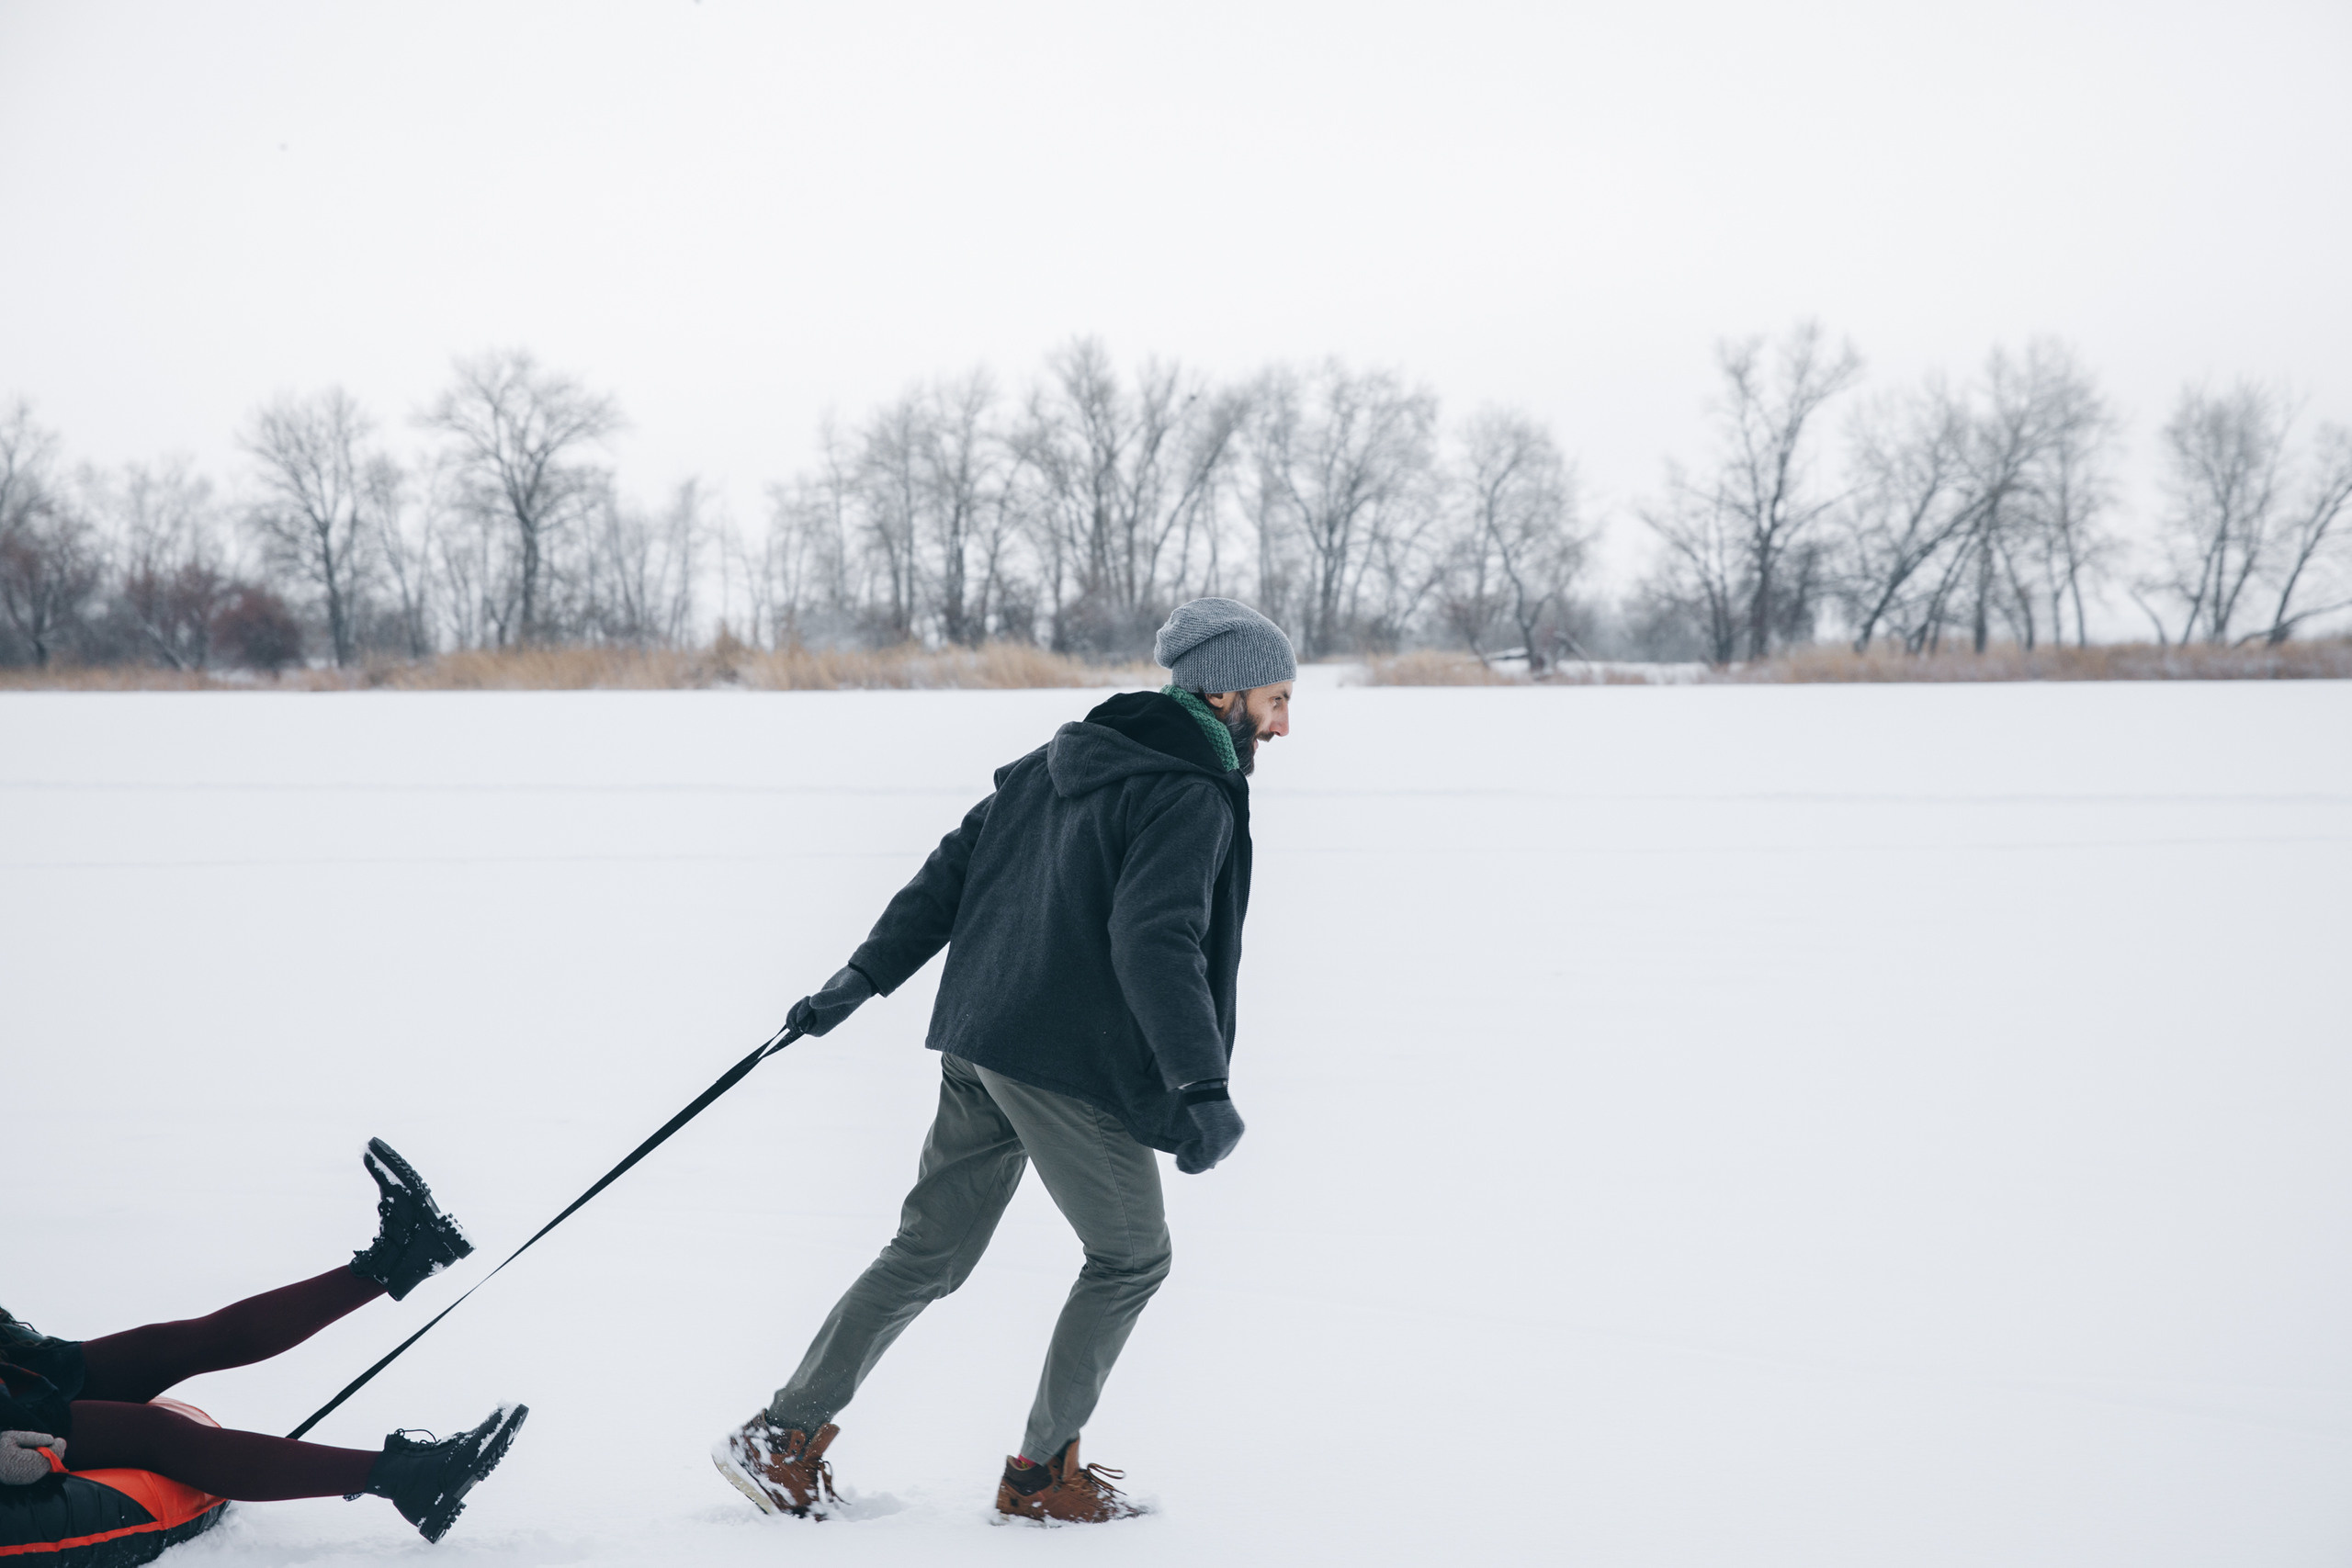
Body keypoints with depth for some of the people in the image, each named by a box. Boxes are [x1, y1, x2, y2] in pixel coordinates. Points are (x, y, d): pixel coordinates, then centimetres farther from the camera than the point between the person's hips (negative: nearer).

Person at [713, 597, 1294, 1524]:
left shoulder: (1060, 763, 15)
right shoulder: (1191, 798, -12)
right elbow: (1155, 941, -26)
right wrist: (1201, 1086, -31)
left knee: (929, 1253, 15)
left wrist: (864, 977, 19)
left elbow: (951, 869, 16)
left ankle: (784, 1440, 13)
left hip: (980, 1045, 8)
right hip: (1071, 1065, -8)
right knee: (1131, 1255, 10)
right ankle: (1042, 1473, 15)